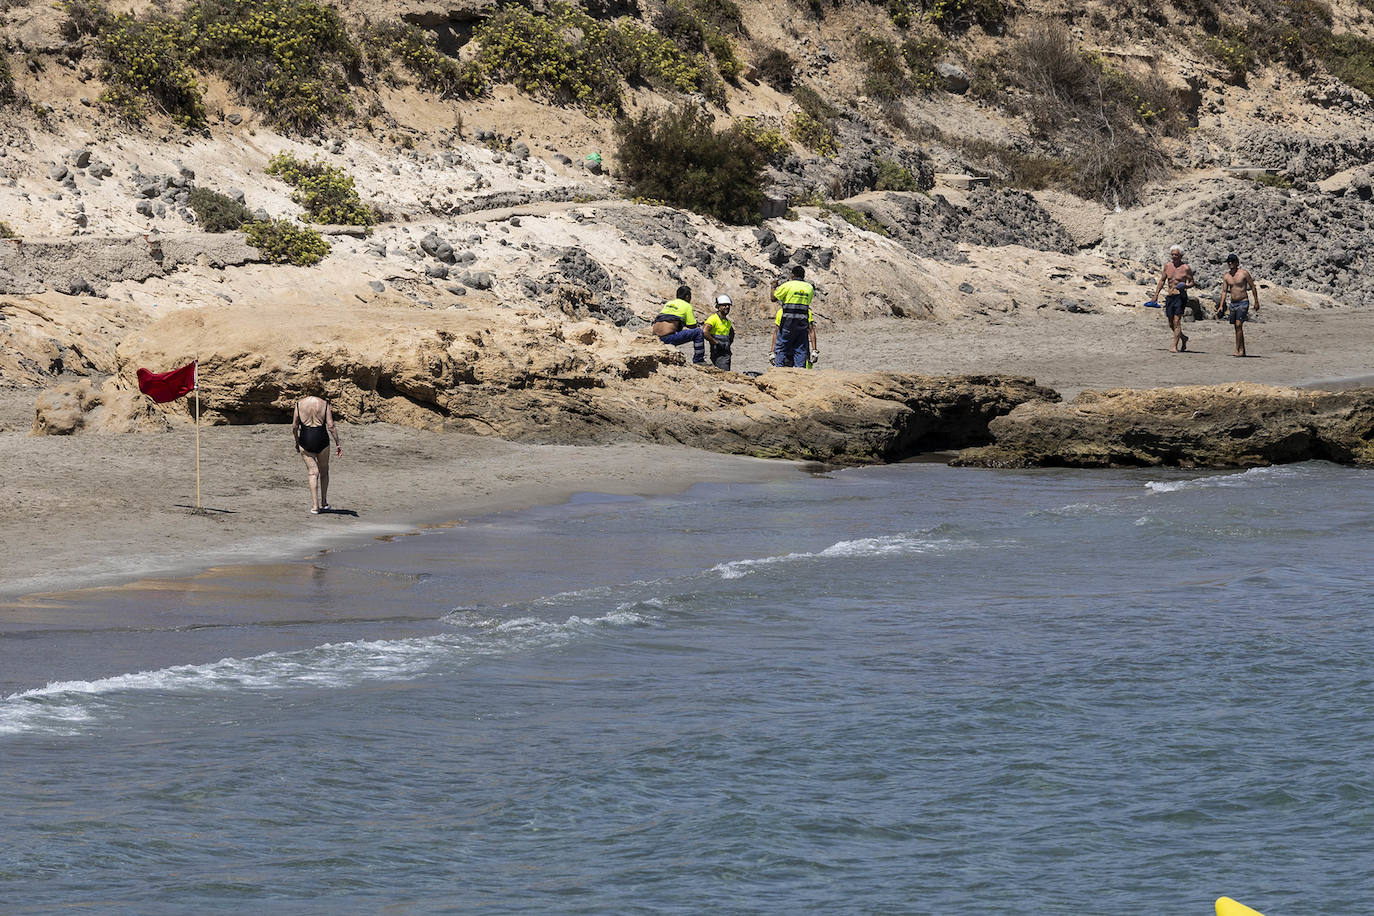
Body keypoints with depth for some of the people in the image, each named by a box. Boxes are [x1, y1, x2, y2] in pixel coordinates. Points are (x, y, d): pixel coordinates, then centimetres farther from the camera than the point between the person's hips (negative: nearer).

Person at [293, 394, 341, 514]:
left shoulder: (299, 404, 4)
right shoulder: (324, 404, 1)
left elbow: (294, 427, 4)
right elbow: (331, 426, -6)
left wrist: (297, 443, 17)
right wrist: (338, 443, -3)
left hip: (305, 440, 0)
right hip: (322, 439, 0)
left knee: (313, 473, 4)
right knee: (324, 471, 19)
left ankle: (315, 506, -5)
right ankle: (324, 503, 22)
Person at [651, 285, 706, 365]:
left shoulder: (668, 303, 24)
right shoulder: (687, 306, 5)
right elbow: (693, 327, 6)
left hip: (656, 337, 7)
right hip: (668, 338, -7)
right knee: (698, 332, 0)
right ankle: (698, 360, 3)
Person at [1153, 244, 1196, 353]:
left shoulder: (1186, 268, -4)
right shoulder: (1167, 266, 8)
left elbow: (1192, 282, 2)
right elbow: (1162, 281, 15)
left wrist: (1186, 286, -20)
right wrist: (1156, 294, 9)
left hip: (1180, 297, -5)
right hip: (1170, 297, 5)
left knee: (1176, 321, -12)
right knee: (1171, 324, 9)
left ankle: (1175, 347, -11)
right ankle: (1183, 338, 34)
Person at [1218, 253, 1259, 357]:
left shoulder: (1244, 273, -7)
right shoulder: (1226, 276, 6)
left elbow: (1253, 287, -2)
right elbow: (1224, 291, 7)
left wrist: (1256, 302, -3)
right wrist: (1221, 305, -3)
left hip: (1243, 302, -6)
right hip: (1233, 303, 6)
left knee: (1238, 325, -18)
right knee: (1237, 328, 9)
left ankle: (1237, 349, -17)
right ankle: (1242, 350, 17)